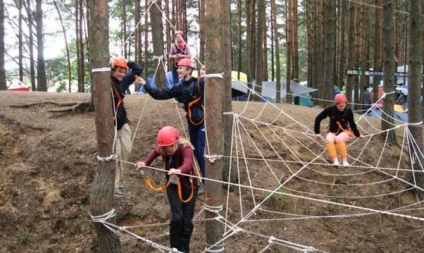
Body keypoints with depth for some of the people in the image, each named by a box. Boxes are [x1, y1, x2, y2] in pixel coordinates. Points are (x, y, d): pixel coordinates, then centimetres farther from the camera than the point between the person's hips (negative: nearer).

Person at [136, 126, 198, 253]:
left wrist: (179, 170, -73)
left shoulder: (185, 148, -30)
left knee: (187, 220, 1)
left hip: (189, 186, -2)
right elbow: (155, 151, 11)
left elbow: (188, 163, -52)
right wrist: (146, 163, -2)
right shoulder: (163, 150, -15)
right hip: (173, 185, 2)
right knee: (177, 217, -12)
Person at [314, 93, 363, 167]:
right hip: (333, 132, 1)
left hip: (345, 132, -1)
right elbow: (318, 119, -6)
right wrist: (317, 132, -6)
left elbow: (352, 123, 6)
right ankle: (335, 160, -40)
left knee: (339, 138, -36)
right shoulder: (330, 109, -12)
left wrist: (358, 134, 13)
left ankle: (344, 160, -33)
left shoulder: (348, 111, -10)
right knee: (328, 139, -34)